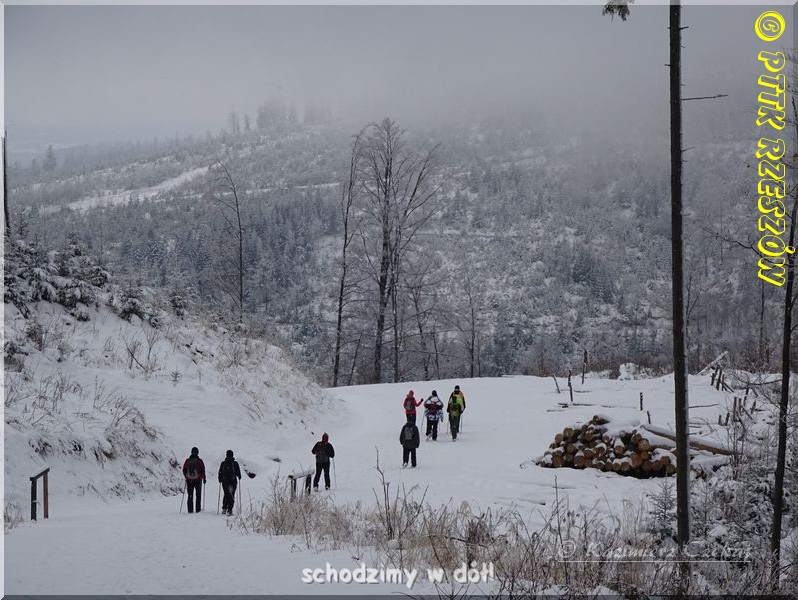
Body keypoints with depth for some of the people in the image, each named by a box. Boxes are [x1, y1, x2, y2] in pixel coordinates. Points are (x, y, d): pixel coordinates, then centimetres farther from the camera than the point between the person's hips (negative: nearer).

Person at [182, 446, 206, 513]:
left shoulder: (187, 461, 0)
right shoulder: (199, 461, -8)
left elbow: (184, 470, 7)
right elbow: (202, 470, -8)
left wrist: (186, 477, 21)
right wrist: (204, 478, 5)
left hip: (189, 480, 2)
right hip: (198, 480, -2)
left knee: (190, 496, 8)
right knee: (198, 495, 9)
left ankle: (190, 510, 4)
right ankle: (198, 509, 4)